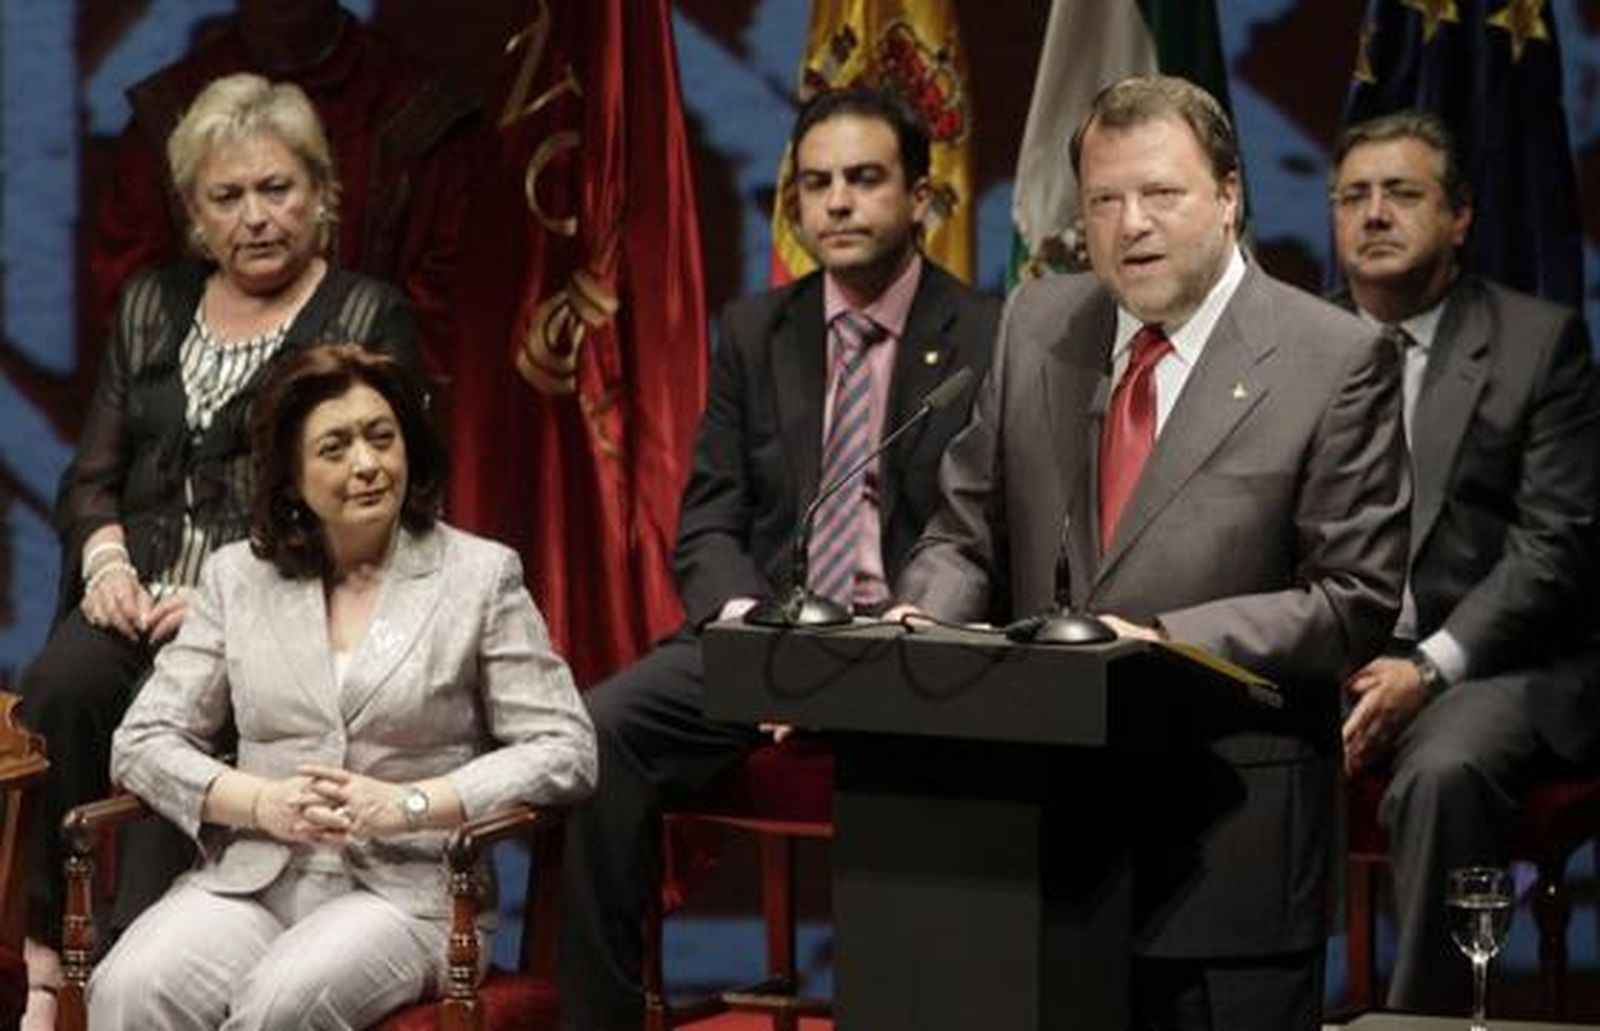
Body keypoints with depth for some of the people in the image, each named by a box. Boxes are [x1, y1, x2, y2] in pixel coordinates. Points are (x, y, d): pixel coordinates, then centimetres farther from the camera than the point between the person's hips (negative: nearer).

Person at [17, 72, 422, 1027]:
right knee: (60, 686, -29)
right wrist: (106, 559, -3)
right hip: (140, 606, 4)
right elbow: (91, 477, 20)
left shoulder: (368, 318, 7)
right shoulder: (153, 307, 21)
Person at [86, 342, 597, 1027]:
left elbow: (564, 753, 1)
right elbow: (143, 742, 12)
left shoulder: (481, 574, 8)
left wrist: (405, 805, -10)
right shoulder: (237, 577, 16)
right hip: (252, 879, 2)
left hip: (408, 888, -2)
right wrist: (263, 803, -6)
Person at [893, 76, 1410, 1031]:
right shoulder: (1038, 326, 10)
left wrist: (1165, 641, -20)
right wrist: (920, 623, -9)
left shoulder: (1337, 362, -5)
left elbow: (1355, 597, -9)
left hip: (1227, 845, -4)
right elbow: (968, 536, 13)